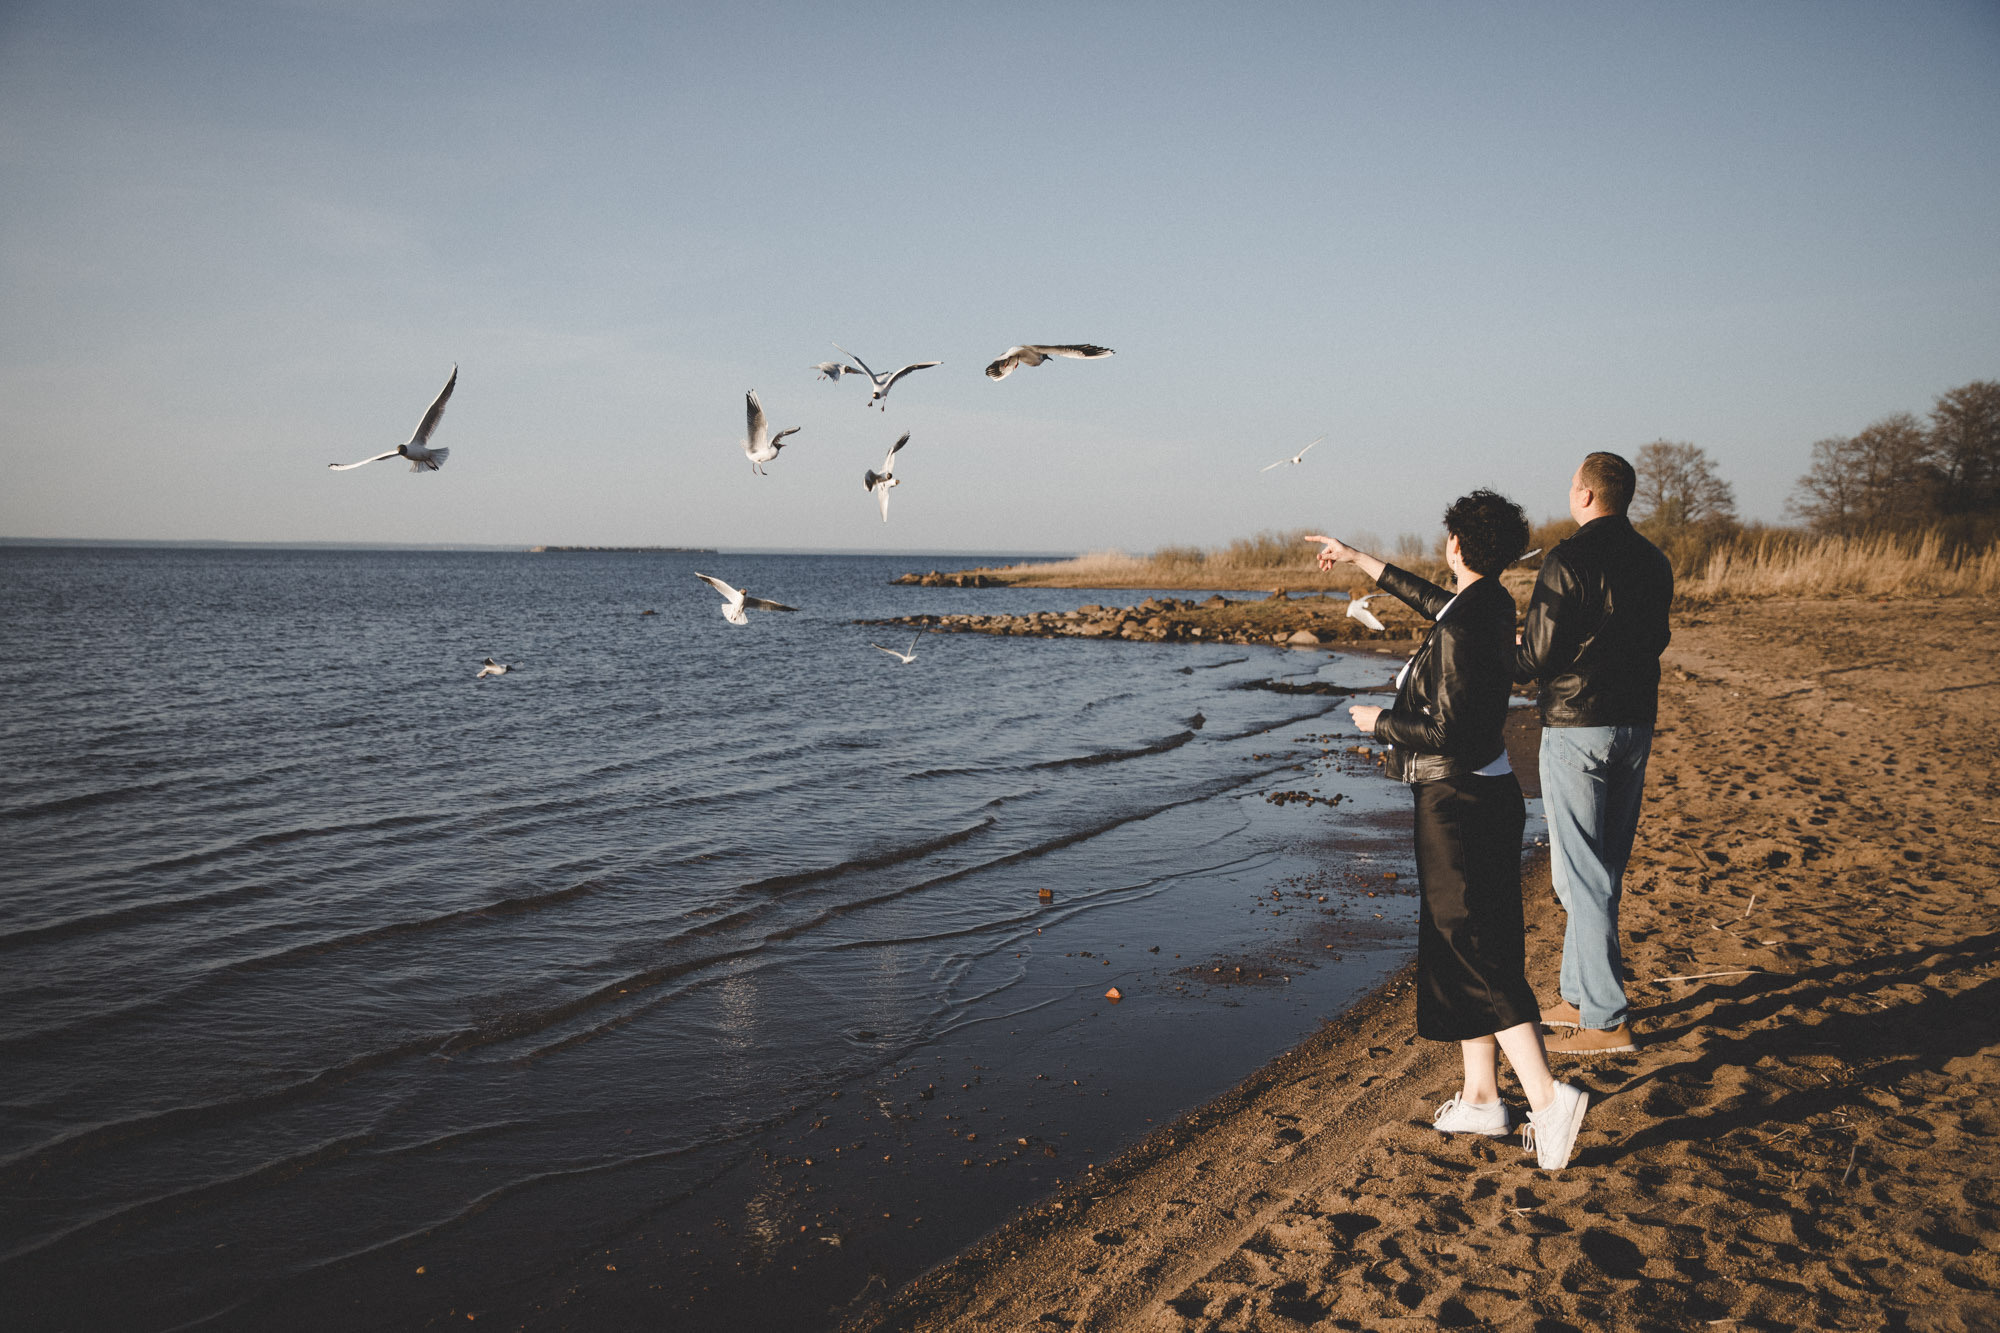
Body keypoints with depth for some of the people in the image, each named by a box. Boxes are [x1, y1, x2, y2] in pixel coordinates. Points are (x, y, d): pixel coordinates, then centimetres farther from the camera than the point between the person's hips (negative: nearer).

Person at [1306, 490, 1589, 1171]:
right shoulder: (1493, 603, 6)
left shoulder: (1461, 628, -21)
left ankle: (1548, 1097, -9)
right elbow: (1432, 600, 28)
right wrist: (1358, 559, 37)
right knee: (1461, 948, 15)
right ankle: (1480, 1096, 22)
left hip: (1457, 801, -9)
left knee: (1475, 953, -5)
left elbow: (1449, 735, -23)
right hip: (1489, 790, 9)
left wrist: (1379, 721, -7)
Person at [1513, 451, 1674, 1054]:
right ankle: (1581, 996, 26)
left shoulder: (1568, 561, -15)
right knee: (1605, 869, 16)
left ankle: (1606, 1021, 1)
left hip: (1577, 727, -8)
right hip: (1636, 723, 8)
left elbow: (1537, 658, -15)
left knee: (1582, 875, -2)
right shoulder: (1653, 562, 8)